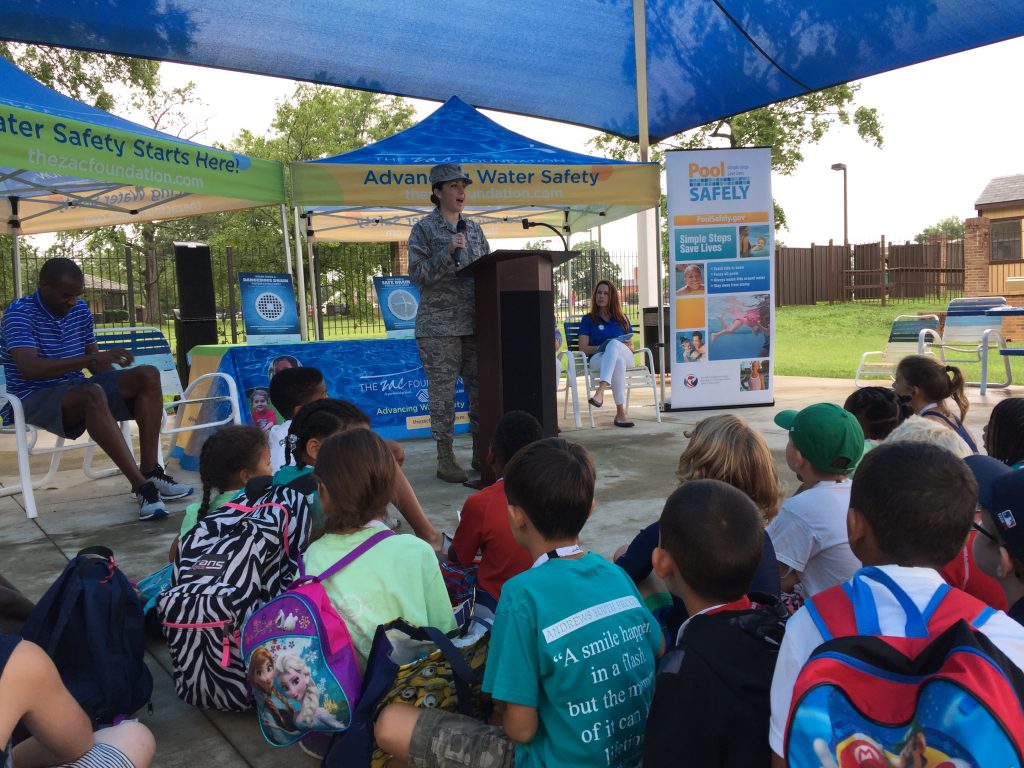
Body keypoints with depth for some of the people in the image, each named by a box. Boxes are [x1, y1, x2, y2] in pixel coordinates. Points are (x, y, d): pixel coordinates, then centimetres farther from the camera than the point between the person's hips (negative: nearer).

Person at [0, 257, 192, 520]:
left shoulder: (80, 309, 8)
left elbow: (95, 361, 13)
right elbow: (29, 368, -28)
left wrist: (122, 392, -5)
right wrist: (90, 359, -35)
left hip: (76, 388, 7)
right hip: (36, 398, -7)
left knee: (147, 375, -15)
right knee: (93, 394, -39)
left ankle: (150, 471, -23)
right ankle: (142, 486, -44)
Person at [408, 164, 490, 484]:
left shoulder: (474, 229, 16)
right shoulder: (424, 229, 1)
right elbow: (417, 274, -7)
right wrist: (448, 252, -17)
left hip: (475, 323, 5)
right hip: (439, 327, -5)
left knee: (481, 390, 6)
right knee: (442, 393, -3)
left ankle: (481, 454, 15)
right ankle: (445, 458, 6)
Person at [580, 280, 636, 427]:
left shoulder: (622, 319, 25)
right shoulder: (588, 319, 16)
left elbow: (631, 346, 22)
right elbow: (583, 348, 5)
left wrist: (628, 345, -4)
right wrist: (601, 348, -13)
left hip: (625, 356, 2)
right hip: (598, 358, -2)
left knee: (614, 343, -37)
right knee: (618, 362, -40)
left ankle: (600, 391, -53)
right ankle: (620, 414, -46)